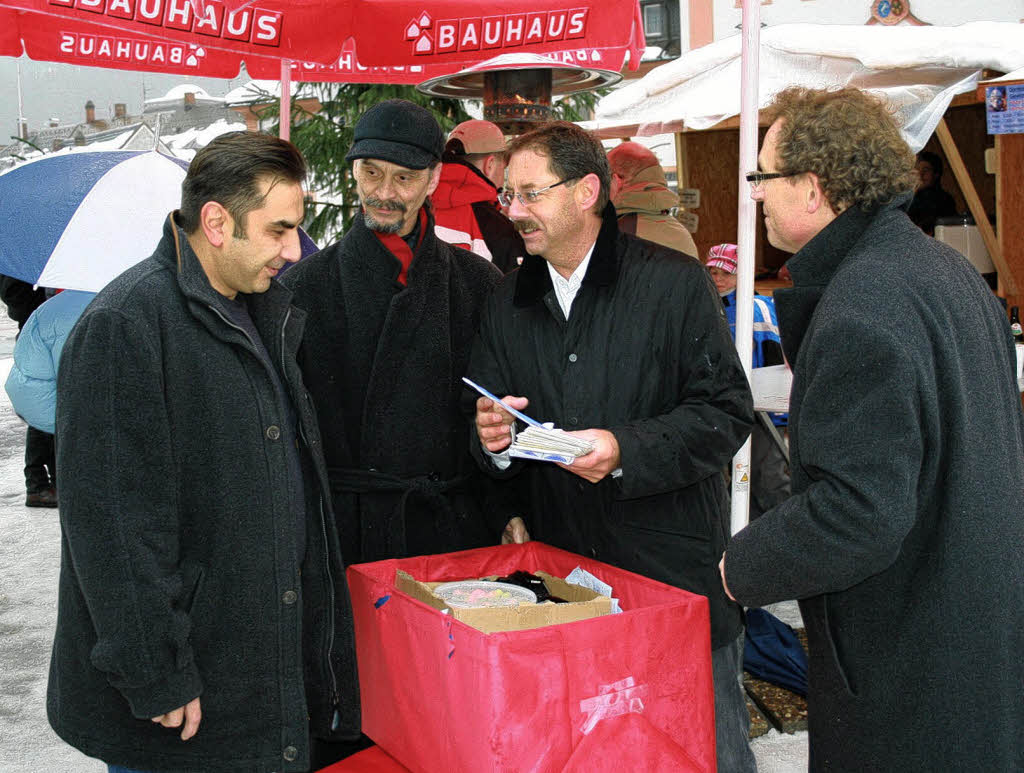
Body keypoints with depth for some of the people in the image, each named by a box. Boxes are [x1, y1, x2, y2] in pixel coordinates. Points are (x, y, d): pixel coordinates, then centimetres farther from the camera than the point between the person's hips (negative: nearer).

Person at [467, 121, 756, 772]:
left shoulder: (675, 283, -5)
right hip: (560, 578, 4)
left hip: (679, 572, -4)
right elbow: (490, 424, 15)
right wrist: (494, 441, -10)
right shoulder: (509, 304, 10)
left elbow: (728, 412, -9)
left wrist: (627, 450, -21)